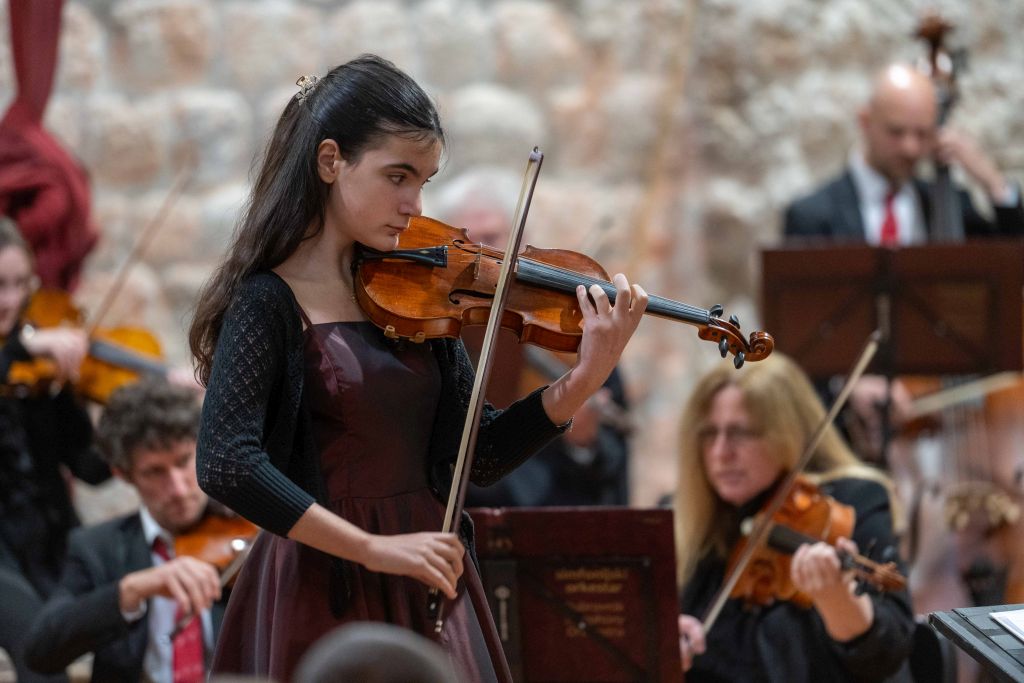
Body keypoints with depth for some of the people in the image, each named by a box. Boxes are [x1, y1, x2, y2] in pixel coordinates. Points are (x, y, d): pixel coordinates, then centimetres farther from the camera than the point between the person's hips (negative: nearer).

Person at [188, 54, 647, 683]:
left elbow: (479, 456, 4)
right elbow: (228, 466, -23)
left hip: (429, 596, 6)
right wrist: (374, 549, -24)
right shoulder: (270, 302, -12)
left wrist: (587, 378, -9)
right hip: (325, 606, -6)